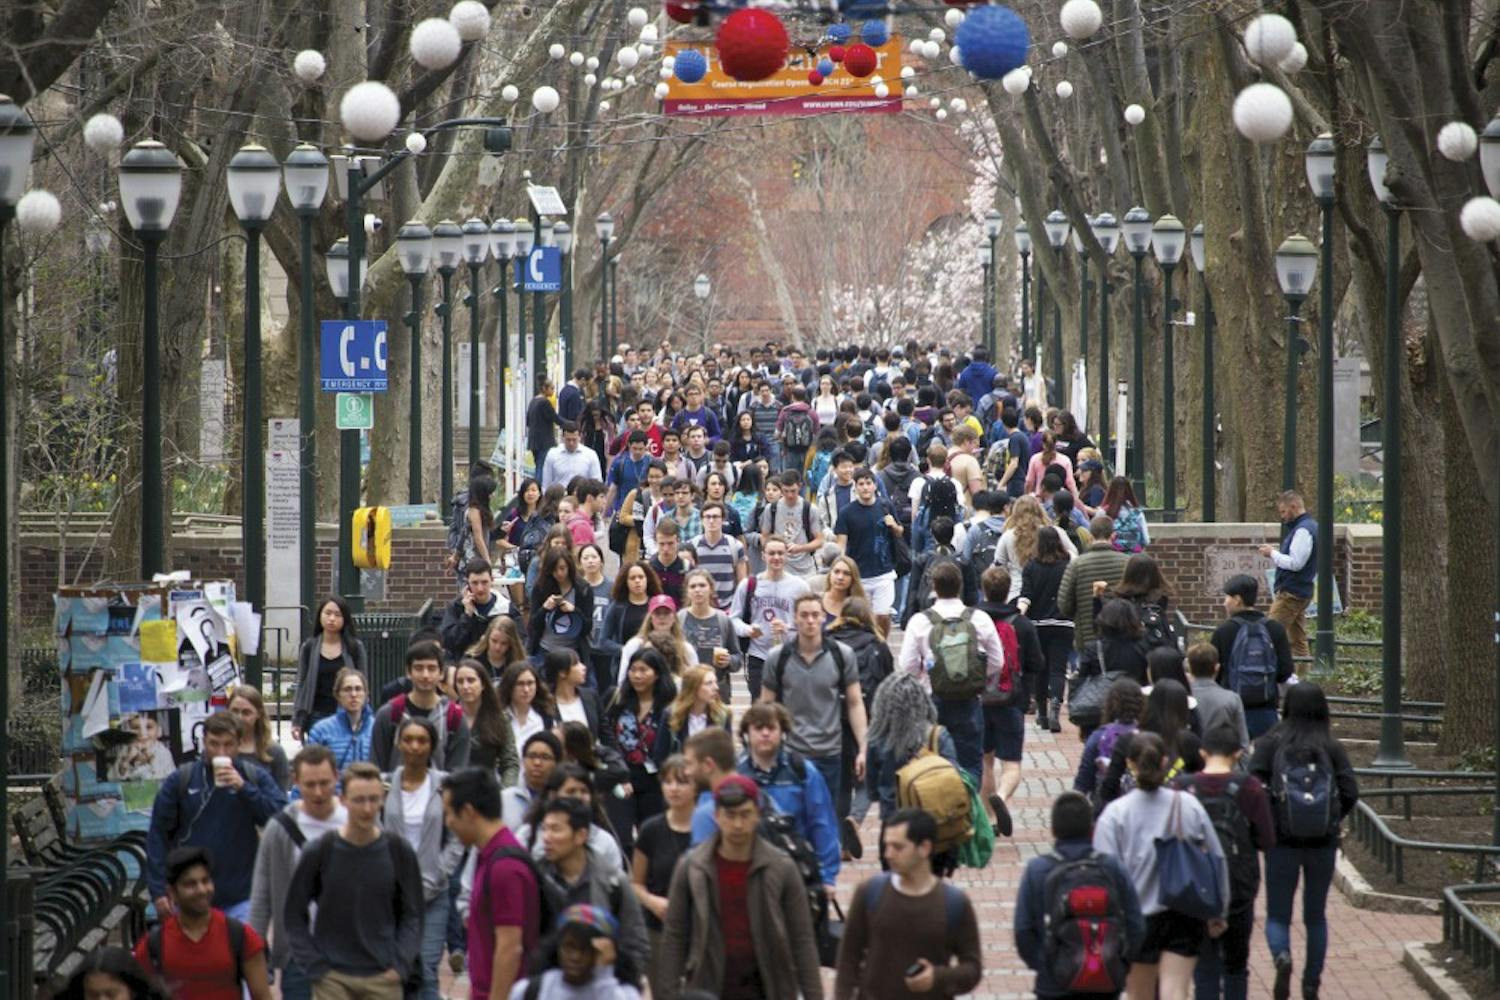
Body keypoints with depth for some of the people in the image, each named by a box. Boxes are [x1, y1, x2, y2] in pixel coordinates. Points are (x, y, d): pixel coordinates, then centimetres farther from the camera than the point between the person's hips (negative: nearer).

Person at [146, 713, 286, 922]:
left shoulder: (256, 777, 1)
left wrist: (244, 788, -20)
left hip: (240, 899, -1)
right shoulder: (180, 780, 0)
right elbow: (158, 833, 1)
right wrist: (158, 889, -5)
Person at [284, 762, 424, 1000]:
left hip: (384, 977, 1)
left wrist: (401, 964, -6)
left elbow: (412, 915, 6)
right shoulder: (320, 853, -5)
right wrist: (315, 966, -6)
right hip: (333, 978, -1)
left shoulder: (399, 853, -2)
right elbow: (295, 914, 2)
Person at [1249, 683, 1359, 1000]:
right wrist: (1331, 819, 10)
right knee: (1316, 916, 16)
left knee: (1278, 915, 7)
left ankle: (1282, 957, -22)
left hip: (1282, 841, -1)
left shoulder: (1270, 744, -6)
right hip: (1323, 844, 1)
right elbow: (1350, 793, -8)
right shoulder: (1332, 748, -3)